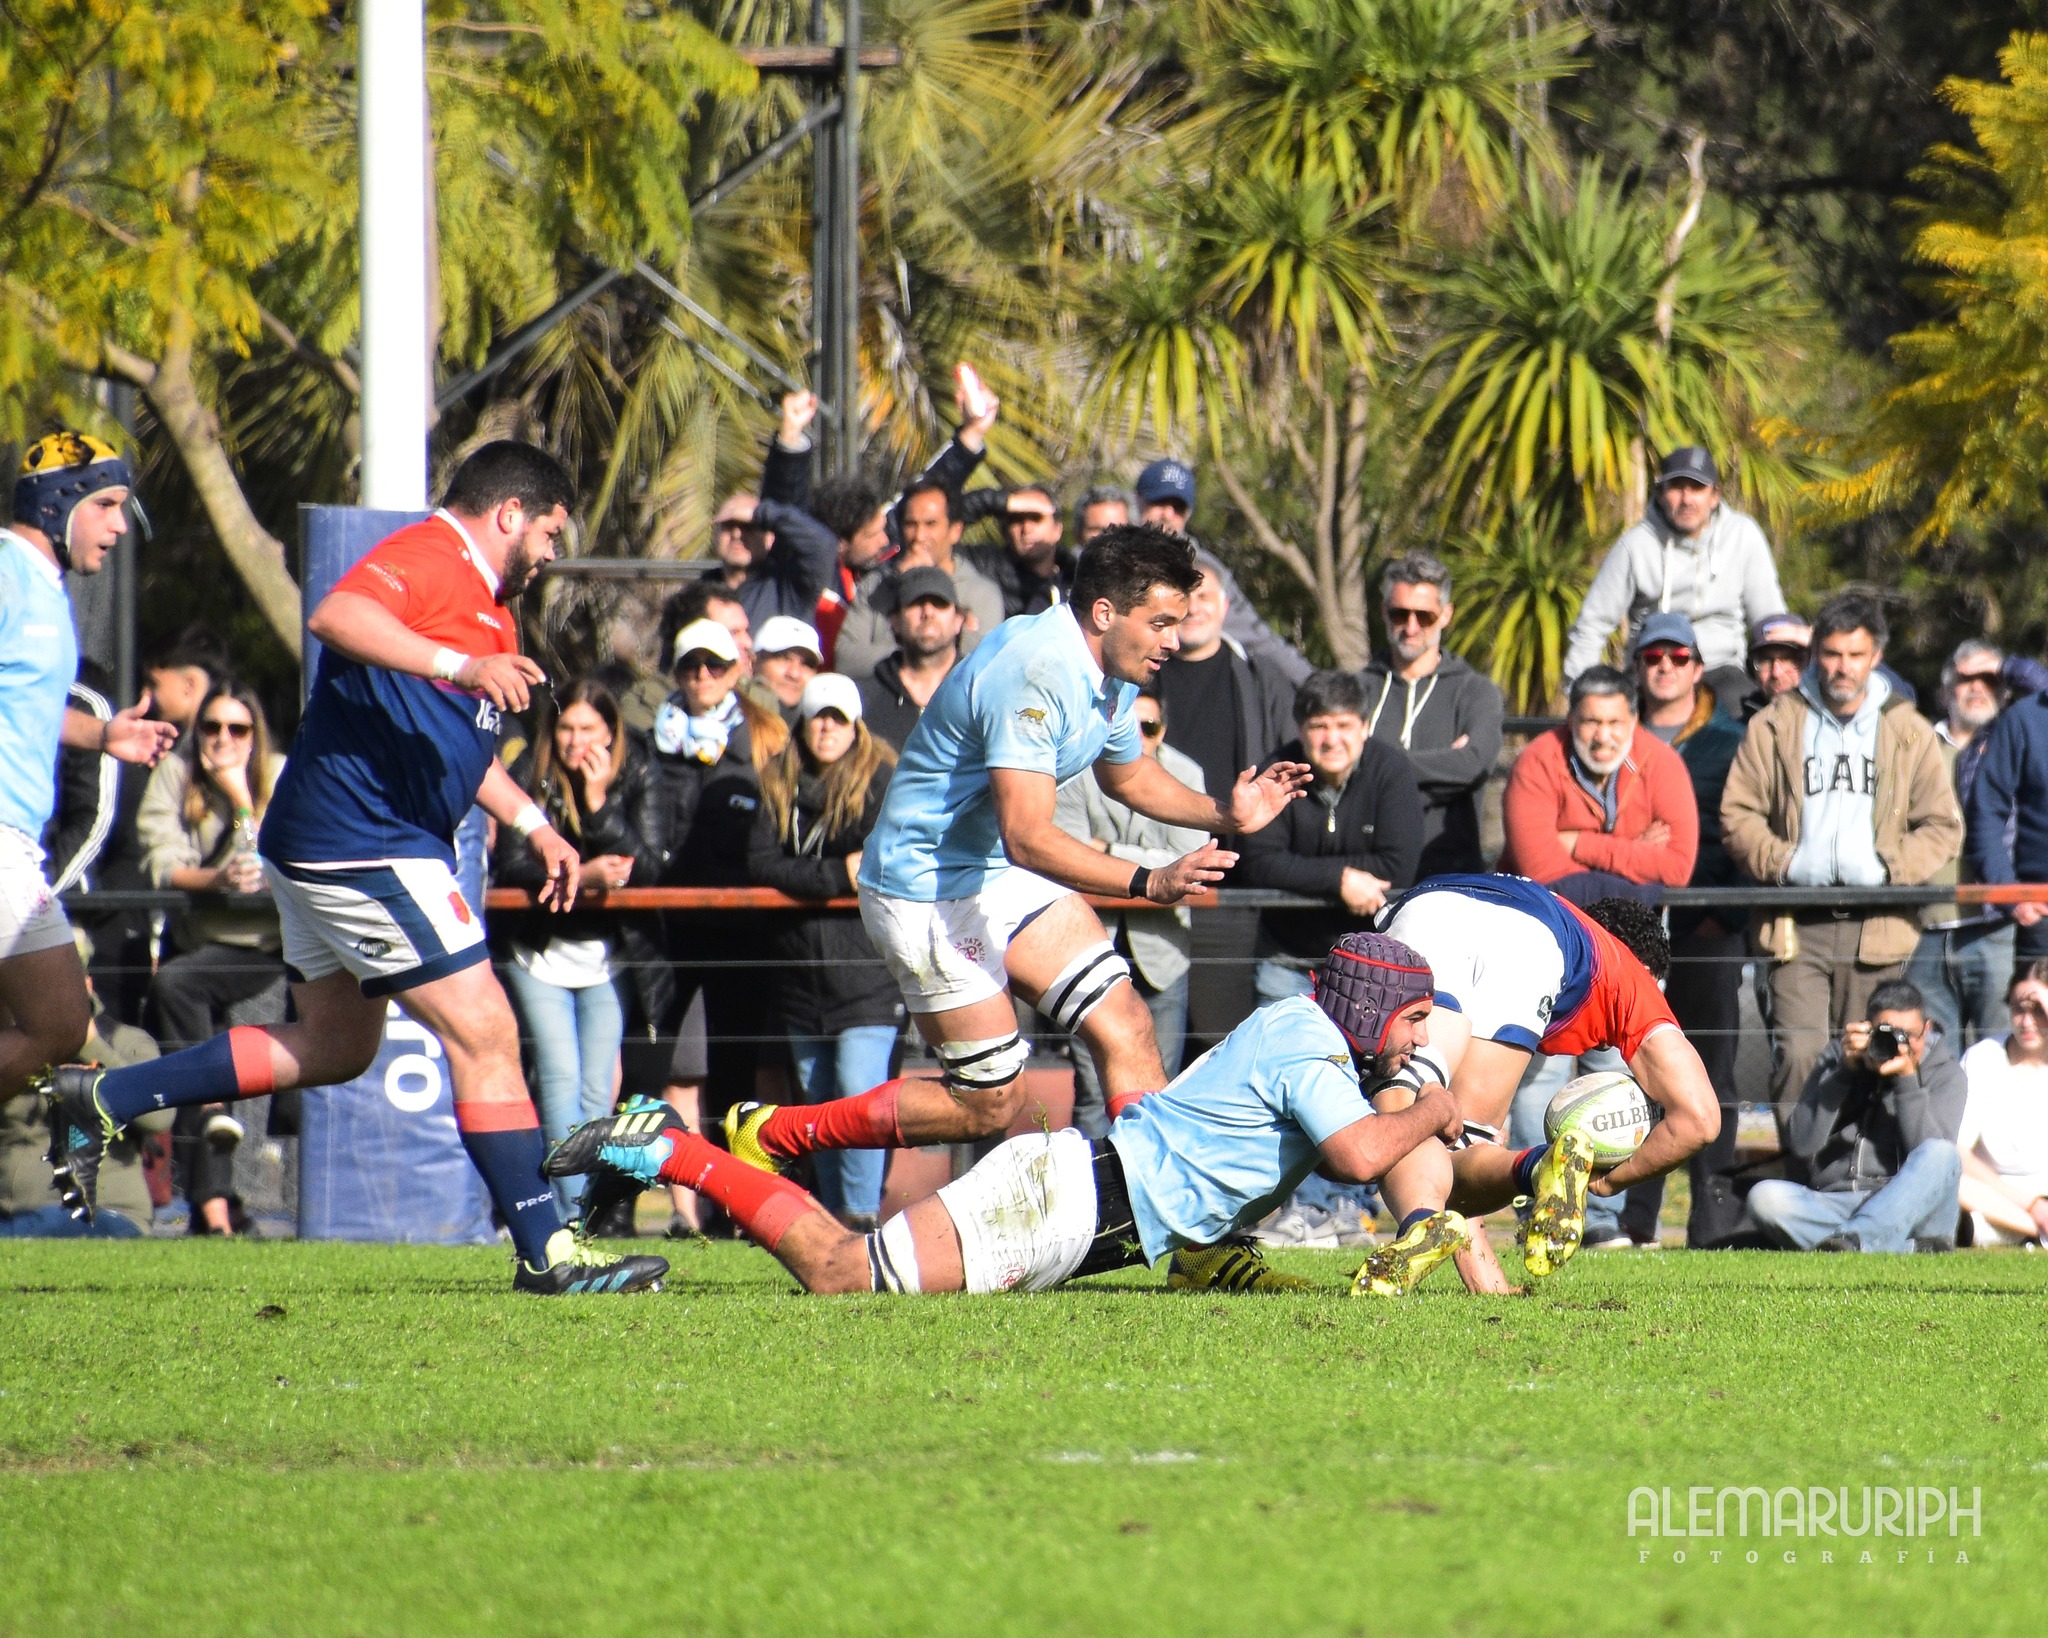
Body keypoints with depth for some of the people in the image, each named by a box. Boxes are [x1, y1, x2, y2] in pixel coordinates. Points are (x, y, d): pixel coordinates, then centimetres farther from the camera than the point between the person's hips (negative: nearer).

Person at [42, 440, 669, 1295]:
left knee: (334, 1047, 19)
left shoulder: (488, 609, 21)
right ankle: (546, 1252, -6)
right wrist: (458, 665, -40)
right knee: (484, 1034, -9)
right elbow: (336, 615, -33)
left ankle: (102, 1098, 22)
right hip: (366, 847, -11)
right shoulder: (426, 556, -12)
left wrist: (534, 825, 27)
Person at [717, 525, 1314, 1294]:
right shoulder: (1033, 673, -29)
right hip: (927, 889, -9)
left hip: (1004, 879, 9)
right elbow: (1029, 836, -36)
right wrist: (1148, 883, -45)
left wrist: (1222, 813, 6)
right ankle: (771, 1135, 8)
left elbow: (1128, 774, 23)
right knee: (990, 1102, -5)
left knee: (1124, 1022, -3)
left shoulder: (1110, 675, 2)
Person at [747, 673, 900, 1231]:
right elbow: (759, 863, -1)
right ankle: (832, 1212, 12)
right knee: (816, 1098, 7)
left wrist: (800, 879, -7)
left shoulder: (879, 778, 0)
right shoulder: (778, 783, 11)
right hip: (799, 969, 5)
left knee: (858, 1092, -16)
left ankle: (862, 1209, -12)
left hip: (865, 966, -5)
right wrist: (838, 876, -14)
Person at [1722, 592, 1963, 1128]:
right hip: (1797, 923, -1)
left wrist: (1887, 867, -8)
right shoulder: (1775, 725, 9)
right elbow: (1738, 812, 7)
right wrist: (1784, 863, -10)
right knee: (1799, 1057, -13)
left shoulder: (1909, 732, 10)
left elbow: (1942, 826, 9)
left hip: (1877, 927, 1)